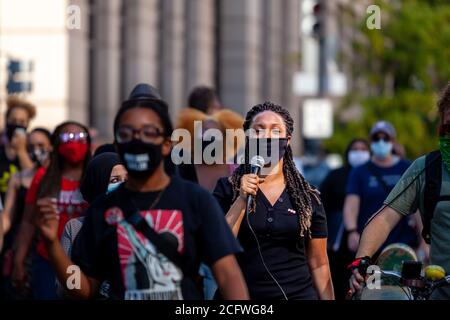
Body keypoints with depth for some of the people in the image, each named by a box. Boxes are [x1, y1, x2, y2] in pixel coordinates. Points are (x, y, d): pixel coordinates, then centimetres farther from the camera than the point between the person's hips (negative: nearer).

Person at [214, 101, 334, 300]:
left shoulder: (307, 196, 2)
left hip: (299, 293, 1)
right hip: (244, 293, -1)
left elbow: (318, 264, 5)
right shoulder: (228, 188, -1)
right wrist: (242, 199, -18)